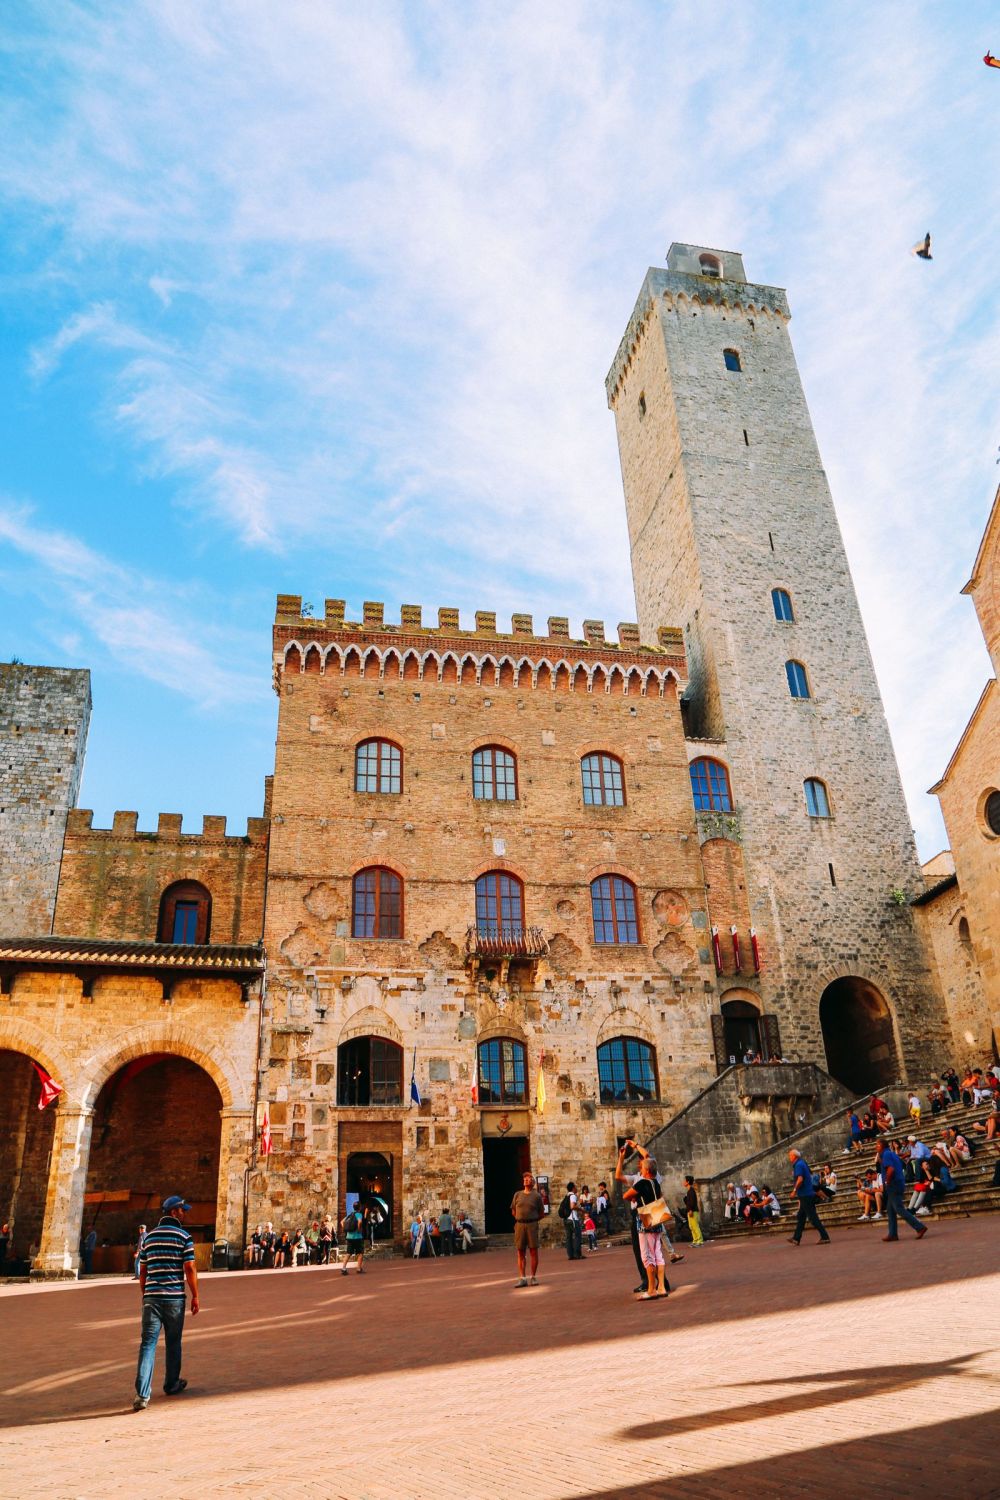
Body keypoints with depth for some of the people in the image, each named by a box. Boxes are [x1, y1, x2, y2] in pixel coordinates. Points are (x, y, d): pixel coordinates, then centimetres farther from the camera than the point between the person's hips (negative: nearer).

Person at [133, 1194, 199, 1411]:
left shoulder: (149, 1236, 9)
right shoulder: (183, 1236, -6)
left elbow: (142, 1271, 12)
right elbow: (189, 1270, -9)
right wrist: (195, 1296, 0)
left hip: (151, 1296, 3)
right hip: (174, 1297, -3)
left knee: (147, 1344, -1)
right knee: (173, 1343, 15)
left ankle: (142, 1394, -12)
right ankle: (171, 1385, 29)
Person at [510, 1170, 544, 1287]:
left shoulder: (537, 1196, 3)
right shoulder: (517, 1195, 10)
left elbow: (541, 1213, 8)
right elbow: (513, 1211, 17)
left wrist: (531, 1220, 9)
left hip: (532, 1225, -2)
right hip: (519, 1225, 2)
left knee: (533, 1251, 0)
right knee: (520, 1252, 1)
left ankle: (533, 1277, 8)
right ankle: (522, 1278, 4)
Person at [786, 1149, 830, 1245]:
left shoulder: (798, 1165, -15)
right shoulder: (803, 1163, 15)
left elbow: (800, 1179, -25)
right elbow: (810, 1176, 24)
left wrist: (794, 1190, -16)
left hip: (805, 1195, -10)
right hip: (807, 1194, 10)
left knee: (812, 1217, -7)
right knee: (800, 1217, 14)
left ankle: (825, 1237, -6)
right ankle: (796, 1238, 19)